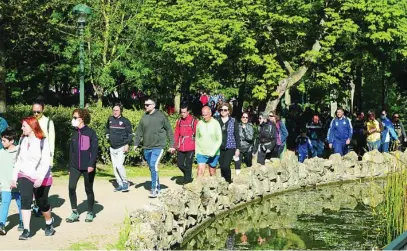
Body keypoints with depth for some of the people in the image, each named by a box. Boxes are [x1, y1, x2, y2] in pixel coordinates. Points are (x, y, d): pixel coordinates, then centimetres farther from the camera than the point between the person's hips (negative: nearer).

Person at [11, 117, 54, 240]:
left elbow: (46, 162, -18)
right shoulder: (23, 140, 4)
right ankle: (26, 231, -12)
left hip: (41, 178, -3)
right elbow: (18, 160, 10)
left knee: (42, 203, 8)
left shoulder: (42, 142, -13)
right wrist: (14, 177, 9)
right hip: (25, 176, 4)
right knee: (25, 201, -14)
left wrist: (41, 178, -30)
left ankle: (49, 222, 37)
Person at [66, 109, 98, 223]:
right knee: (71, 187, -10)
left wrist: (91, 164, -21)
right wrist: (70, 167, 13)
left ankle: (90, 213, 21)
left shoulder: (91, 132, -7)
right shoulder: (74, 133, 8)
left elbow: (95, 150, -10)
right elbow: (71, 150, 13)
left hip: (88, 166, -4)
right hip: (75, 166, 4)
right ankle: (75, 213, 1)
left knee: (88, 189, 6)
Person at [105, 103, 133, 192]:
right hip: (112, 148, 6)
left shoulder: (125, 121, -7)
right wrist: (107, 135, 14)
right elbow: (107, 127, 28)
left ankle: (125, 182, -1)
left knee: (119, 165, -18)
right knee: (115, 167, 7)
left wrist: (127, 144, -12)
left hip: (121, 147, -6)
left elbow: (130, 134, -5)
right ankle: (120, 185, 17)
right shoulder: (110, 119, 6)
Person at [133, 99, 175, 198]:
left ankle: (154, 189, -14)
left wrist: (171, 145, -2)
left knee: (154, 166, -18)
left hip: (158, 146, -5)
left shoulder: (161, 116, -5)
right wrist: (136, 144, 1)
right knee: (152, 168, 13)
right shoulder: (144, 117, 6)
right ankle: (157, 188, 26)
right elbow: (139, 132, 11)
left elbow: (169, 130, 0)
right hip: (147, 148, 5)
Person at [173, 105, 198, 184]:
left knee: (188, 165, -1)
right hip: (181, 147, 5)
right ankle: (188, 175, 31)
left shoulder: (194, 121, -6)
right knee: (179, 163, 7)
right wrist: (175, 145, 7)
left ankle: (187, 181, 10)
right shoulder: (179, 121, 8)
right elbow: (176, 134, 11)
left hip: (190, 147, -5)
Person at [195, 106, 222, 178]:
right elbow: (197, 139, 8)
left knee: (212, 173, 13)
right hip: (201, 153, 1)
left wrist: (213, 151, -17)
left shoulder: (215, 123, -7)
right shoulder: (199, 123, -1)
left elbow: (219, 140, -8)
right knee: (200, 172, -9)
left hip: (213, 154, -1)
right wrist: (196, 152, 7)